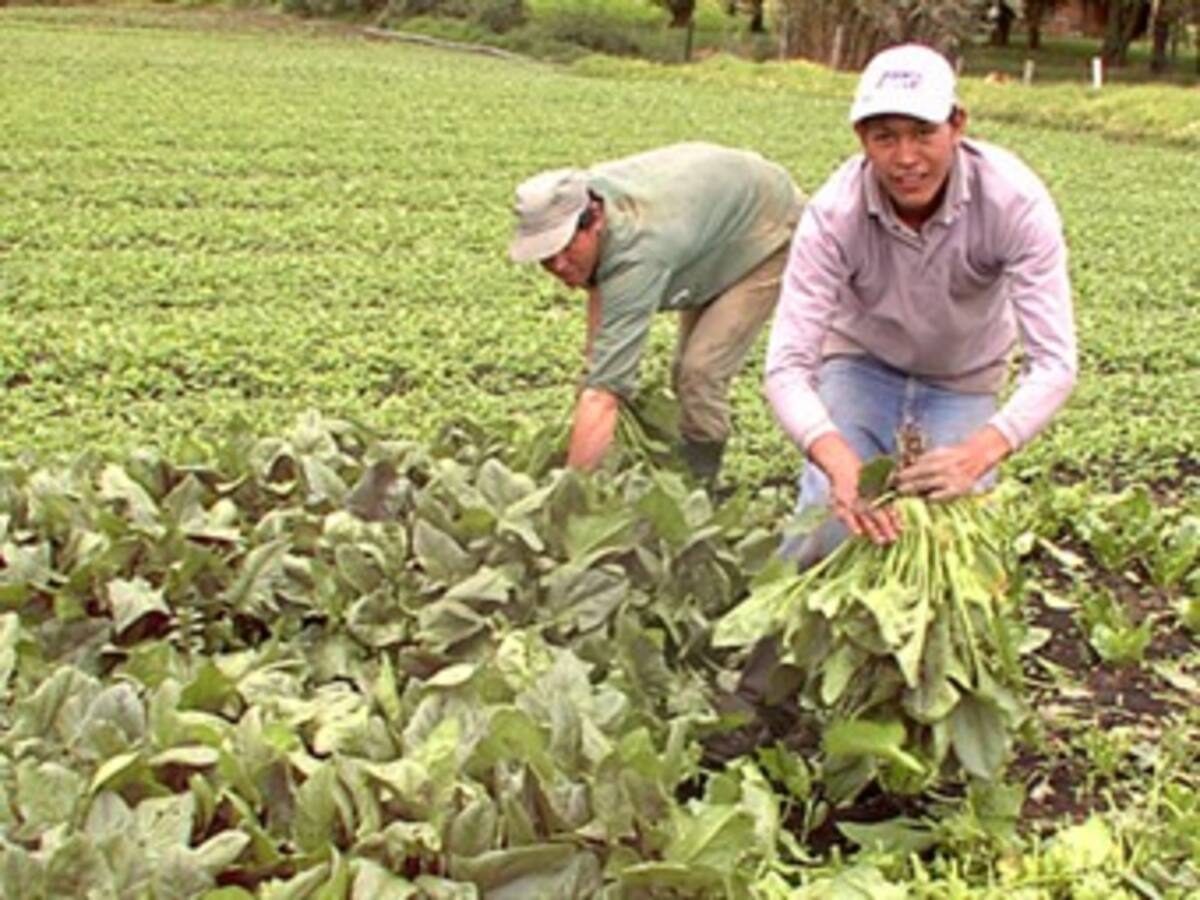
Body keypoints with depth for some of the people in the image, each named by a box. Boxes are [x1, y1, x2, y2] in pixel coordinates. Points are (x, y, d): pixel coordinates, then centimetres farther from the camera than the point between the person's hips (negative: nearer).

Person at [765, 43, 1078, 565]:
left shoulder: (1016, 202, -31)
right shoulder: (835, 213, -30)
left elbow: (1053, 363, -32)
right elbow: (787, 365, -32)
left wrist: (978, 454, -51)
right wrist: (839, 462, -53)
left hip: (964, 380, 1)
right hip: (861, 361, 0)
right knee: (827, 531, -19)